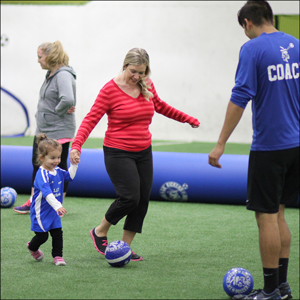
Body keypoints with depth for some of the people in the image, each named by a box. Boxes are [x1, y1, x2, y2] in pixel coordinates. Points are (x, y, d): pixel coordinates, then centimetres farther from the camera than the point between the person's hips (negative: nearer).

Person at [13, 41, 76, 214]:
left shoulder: (63, 75, -20)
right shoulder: (51, 75, 10)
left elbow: (68, 100, -35)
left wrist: (58, 111, -20)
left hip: (59, 133, -10)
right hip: (43, 130, 10)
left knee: (60, 167, 2)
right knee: (37, 164, 15)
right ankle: (33, 202, 26)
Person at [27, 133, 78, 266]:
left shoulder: (57, 171, 2)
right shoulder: (42, 174, -25)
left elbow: (69, 176, 18)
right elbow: (47, 193, -38)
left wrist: (74, 164, 2)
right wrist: (57, 206, -50)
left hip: (54, 211, 7)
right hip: (41, 212, -7)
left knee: (57, 233, 2)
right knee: (42, 236, 3)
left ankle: (57, 256, 12)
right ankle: (32, 247, 32)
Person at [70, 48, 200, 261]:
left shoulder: (147, 86, 4)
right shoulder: (111, 89, -12)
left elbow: (160, 106, 24)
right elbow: (91, 118, -15)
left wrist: (187, 119, 30)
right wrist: (77, 145, -27)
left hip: (143, 152, 6)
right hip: (119, 153, -6)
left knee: (143, 200, 2)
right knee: (130, 197, -15)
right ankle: (100, 232, 9)